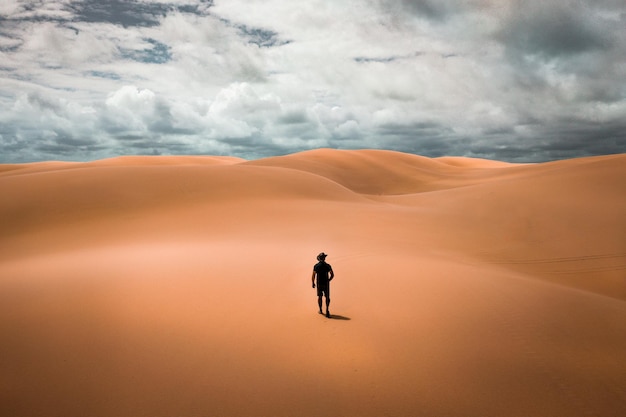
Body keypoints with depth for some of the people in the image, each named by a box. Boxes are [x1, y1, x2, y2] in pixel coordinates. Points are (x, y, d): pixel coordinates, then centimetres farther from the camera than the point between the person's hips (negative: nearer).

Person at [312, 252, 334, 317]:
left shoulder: (316, 266, -7)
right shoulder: (328, 266, -9)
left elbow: (313, 276, -5)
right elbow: (332, 275, -4)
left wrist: (313, 283, 9)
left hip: (319, 284, 1)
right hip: (326, 284, -1)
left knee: (319, 297, 17)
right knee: (327, 297, 6)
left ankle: (320, 310, 24)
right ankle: (327, 309, -12)